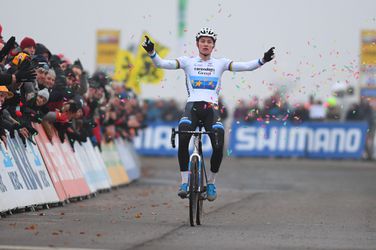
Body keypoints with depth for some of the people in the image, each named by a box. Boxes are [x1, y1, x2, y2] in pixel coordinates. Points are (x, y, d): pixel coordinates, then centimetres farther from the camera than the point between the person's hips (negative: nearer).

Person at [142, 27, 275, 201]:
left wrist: (262, 61, -13)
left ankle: (211, 182, 5)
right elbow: (161, 64, 1)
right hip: (192, 106, -1)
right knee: (182, 140, -29)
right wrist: (151, 52, -18)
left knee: (219, 146, -20)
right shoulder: (188, 62, 11)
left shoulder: (220, 63, 14)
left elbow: (246, 66, 4)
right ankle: (185, 182, -18)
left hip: (211, 108, 1)